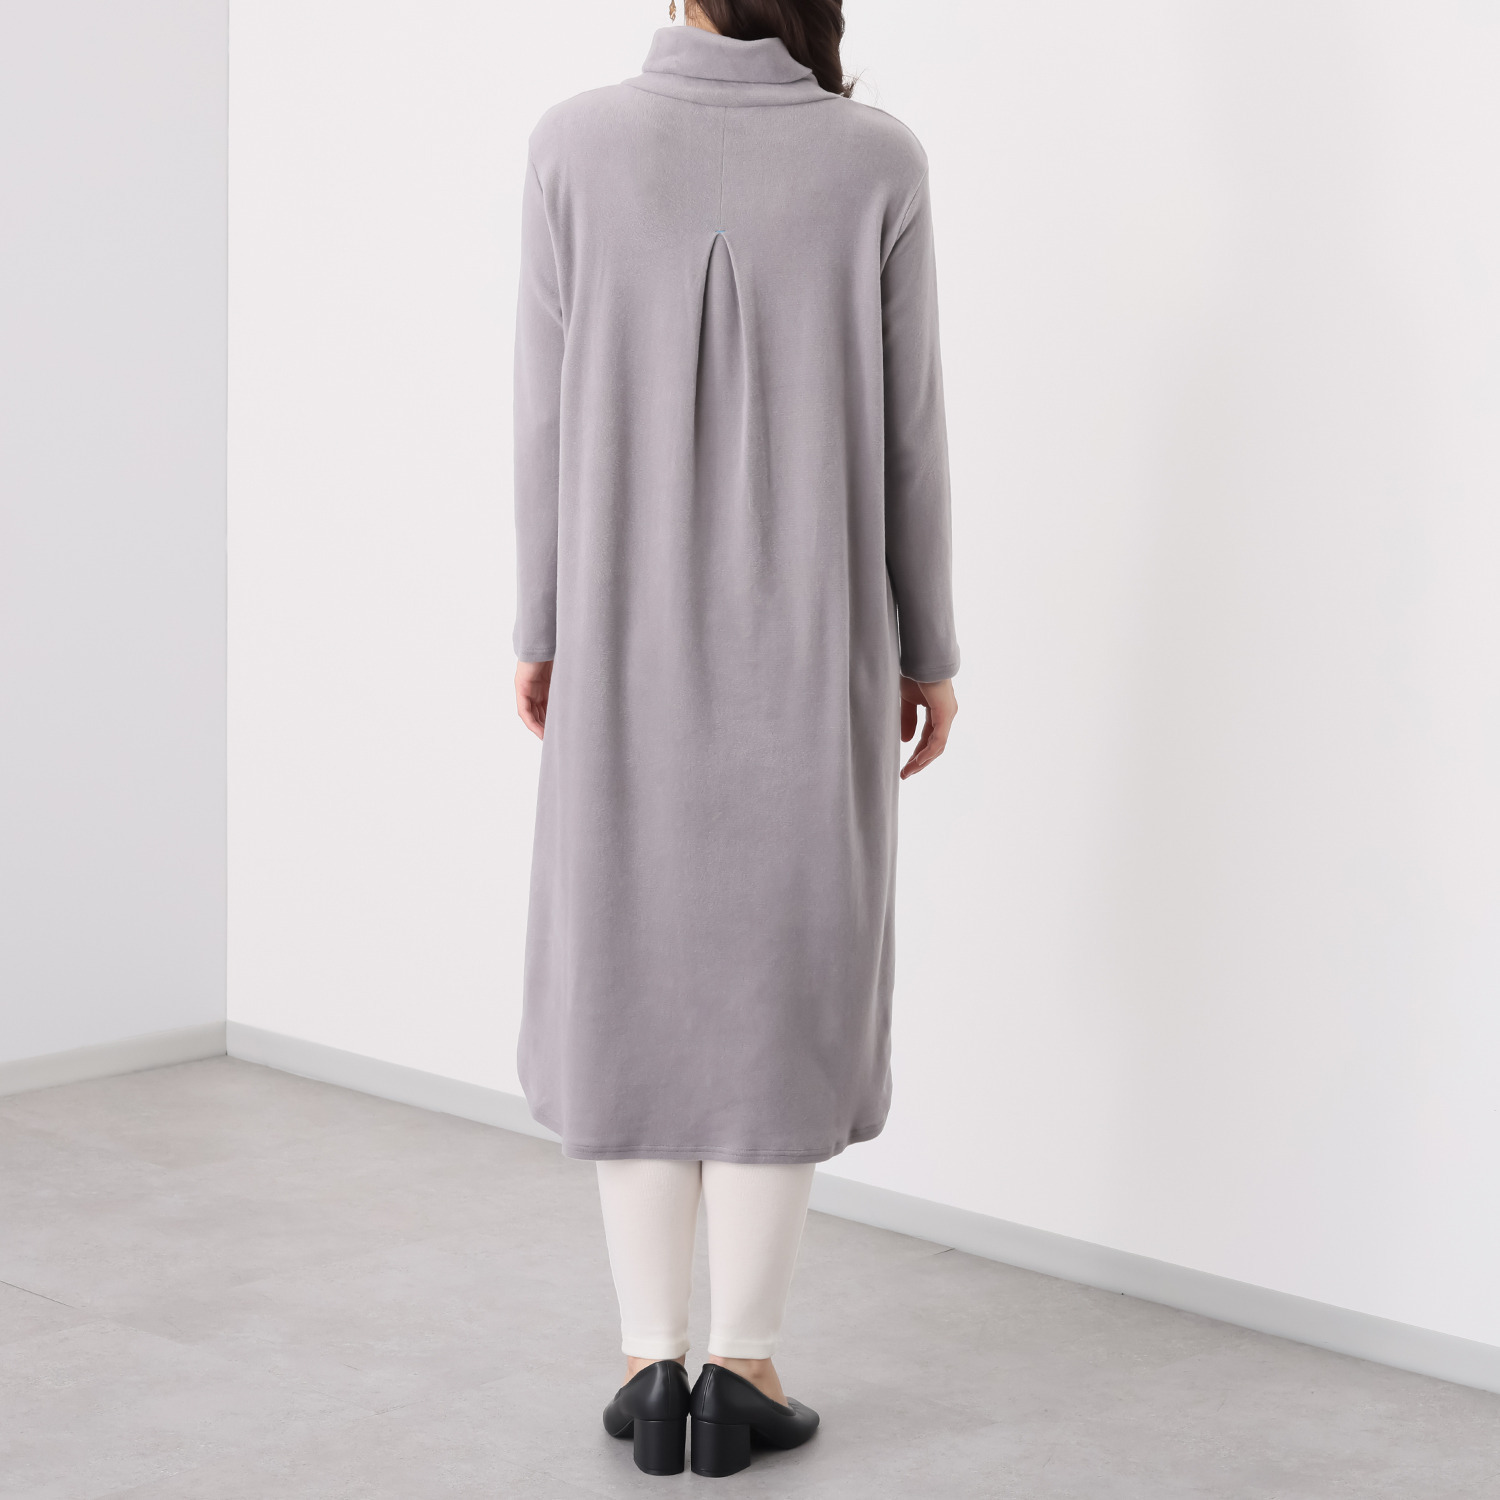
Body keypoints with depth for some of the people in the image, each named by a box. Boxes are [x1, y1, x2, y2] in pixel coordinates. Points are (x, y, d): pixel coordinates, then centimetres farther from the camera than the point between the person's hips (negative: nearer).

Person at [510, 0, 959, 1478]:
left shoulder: (577, 142, -9)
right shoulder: (875, 158, -8)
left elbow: (550, 412, -6)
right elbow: (907, 432, -4)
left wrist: (541, 626, 5)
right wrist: (926, 646, 7)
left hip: (631, 645, 1)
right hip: (809, 650, 0)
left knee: (631, 973, 12)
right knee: (782, 980, 9)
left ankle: (653, 1360, 14)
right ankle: (742, 1367, 13)